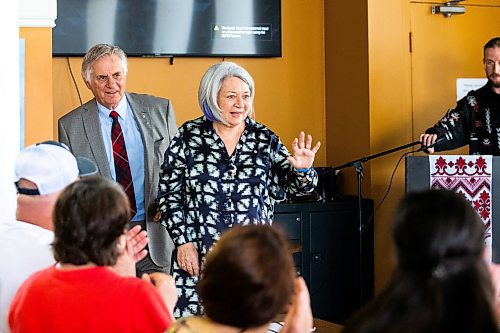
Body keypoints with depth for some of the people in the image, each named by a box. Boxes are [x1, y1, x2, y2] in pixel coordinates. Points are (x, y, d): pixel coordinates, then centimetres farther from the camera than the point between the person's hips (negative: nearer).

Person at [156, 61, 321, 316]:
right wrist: (183, 242, -3)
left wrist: (302, 170, -12)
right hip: (197, 257, -2)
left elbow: (290, 184, 10)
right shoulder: (188, 137, 2)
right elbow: (169, 193, 3)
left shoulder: (264, 139, 8)